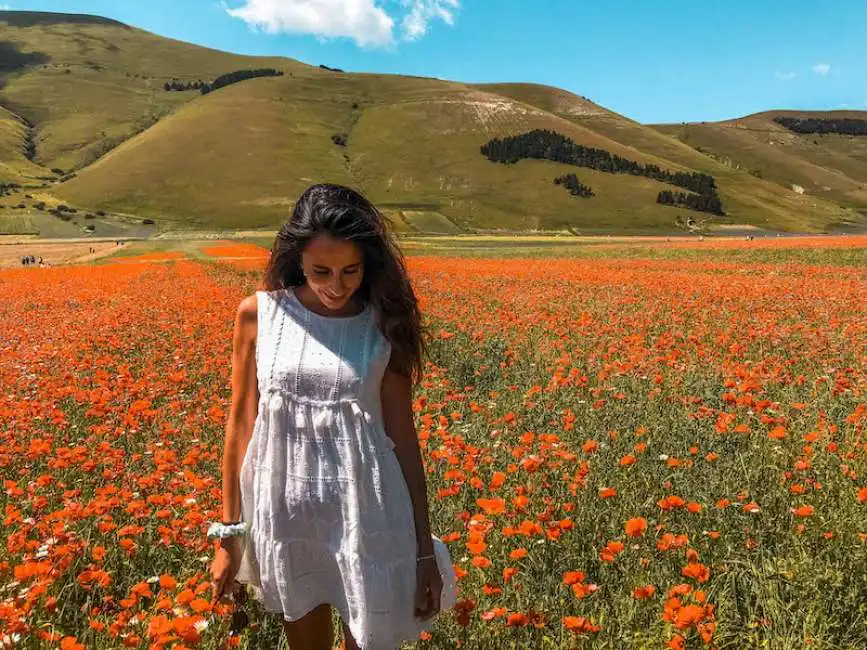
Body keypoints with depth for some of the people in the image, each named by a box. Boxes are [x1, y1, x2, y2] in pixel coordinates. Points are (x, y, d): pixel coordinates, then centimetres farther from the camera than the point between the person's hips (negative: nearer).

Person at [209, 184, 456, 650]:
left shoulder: (383, 324, -6)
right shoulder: (259, 314, -4)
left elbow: (402, 437, -2)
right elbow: (240, 426, 2)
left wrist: (425, 550, 0)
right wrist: (228, 536, 5)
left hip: (366, 517, -1)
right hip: (284, 515, 2)